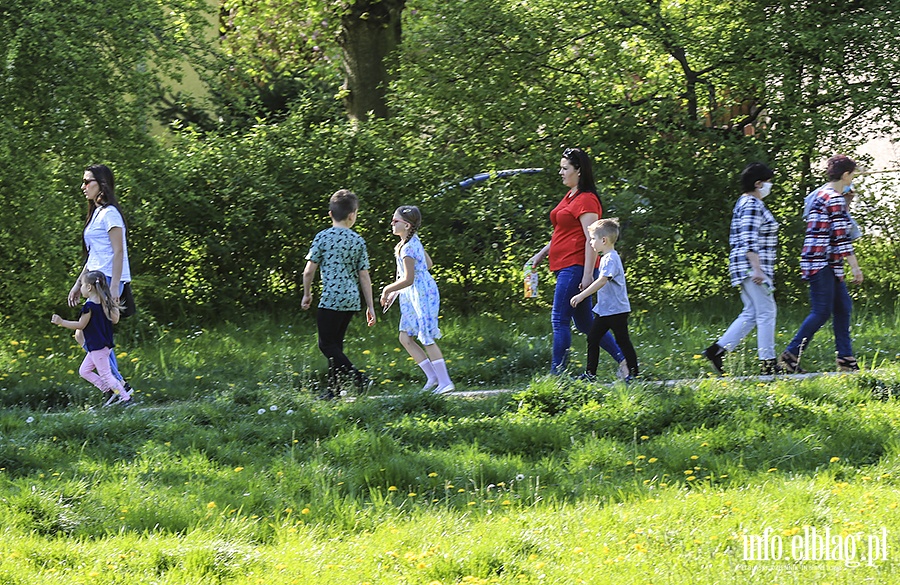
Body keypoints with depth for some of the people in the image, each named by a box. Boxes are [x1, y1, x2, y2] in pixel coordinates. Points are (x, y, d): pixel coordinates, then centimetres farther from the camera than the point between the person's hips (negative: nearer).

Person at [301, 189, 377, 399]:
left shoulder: (322, 237, -5)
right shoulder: (358, 241, 4)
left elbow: (309, 270, -4)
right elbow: (364, 276, 5)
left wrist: (307, 294, 13)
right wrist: (370, 307, 10)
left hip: (331, 298, -5)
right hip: (351, 300, 5)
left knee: (326, 344, -1)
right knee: (336, 343, 15)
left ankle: (358, 379, -13)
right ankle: (334, 388, 15)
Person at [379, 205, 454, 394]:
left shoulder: (407, 249, -20)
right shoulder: (414, 240, 9)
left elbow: (408, 280, -22)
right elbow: (428, 264, 20)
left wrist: (388, 290, -6)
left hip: (422, 295, -10)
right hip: (413, 295, 10)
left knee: (427, 340, -4)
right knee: (405, 338, 9)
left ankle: (445, 382, 2)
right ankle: (433, 377, 12)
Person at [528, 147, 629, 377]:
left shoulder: (586, 200, -13)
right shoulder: (570, 196, 18)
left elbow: (592, 239, -18)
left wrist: (588, 274, -22)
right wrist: (541, 254, 26)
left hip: (575, 267, -10)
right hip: (565, 267, 10)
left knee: (560, 320, -10)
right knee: (585, 322, 12)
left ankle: (556, 373, -8)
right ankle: (623, 359, 15)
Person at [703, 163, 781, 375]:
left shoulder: (745, 203, 18)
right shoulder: (752, 206, -14)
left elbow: (736, 239, 24)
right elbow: (749, 241, -23)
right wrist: (757, 269, -27)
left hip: (748, 268, 11)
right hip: (752, 266, -11)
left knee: (751, 314, 12)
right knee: (766, 312, -5)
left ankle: (717, 350, 7)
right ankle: (767, 362, -2)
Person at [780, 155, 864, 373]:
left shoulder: (821, 194, 16)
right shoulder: (835, 199, -14)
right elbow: (841, 237, -18)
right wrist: (855, 267, -17)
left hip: (827, 264, 10)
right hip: (822, 264, -10)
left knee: (843, 308, 11)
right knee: (821, 312, -8)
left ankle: (845, 359, 12)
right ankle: (791, 354, -5)